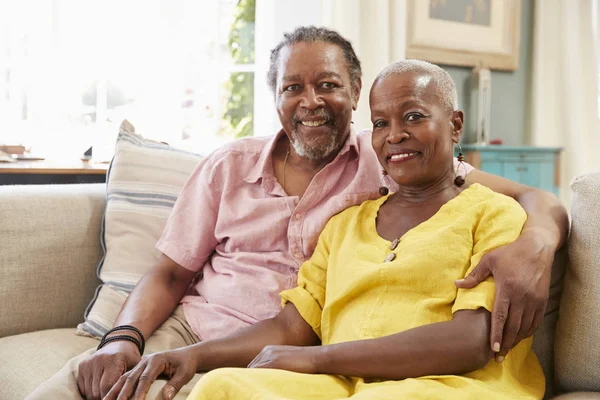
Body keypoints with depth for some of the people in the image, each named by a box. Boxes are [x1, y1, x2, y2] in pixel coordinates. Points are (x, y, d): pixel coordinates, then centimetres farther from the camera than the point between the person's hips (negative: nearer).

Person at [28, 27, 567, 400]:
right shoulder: (228, 167, 10)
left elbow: (532, 198, -5)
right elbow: (170, 274, 11)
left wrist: (535, 242, -29)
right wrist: (124, 339, -9)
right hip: (191, 324, 4)